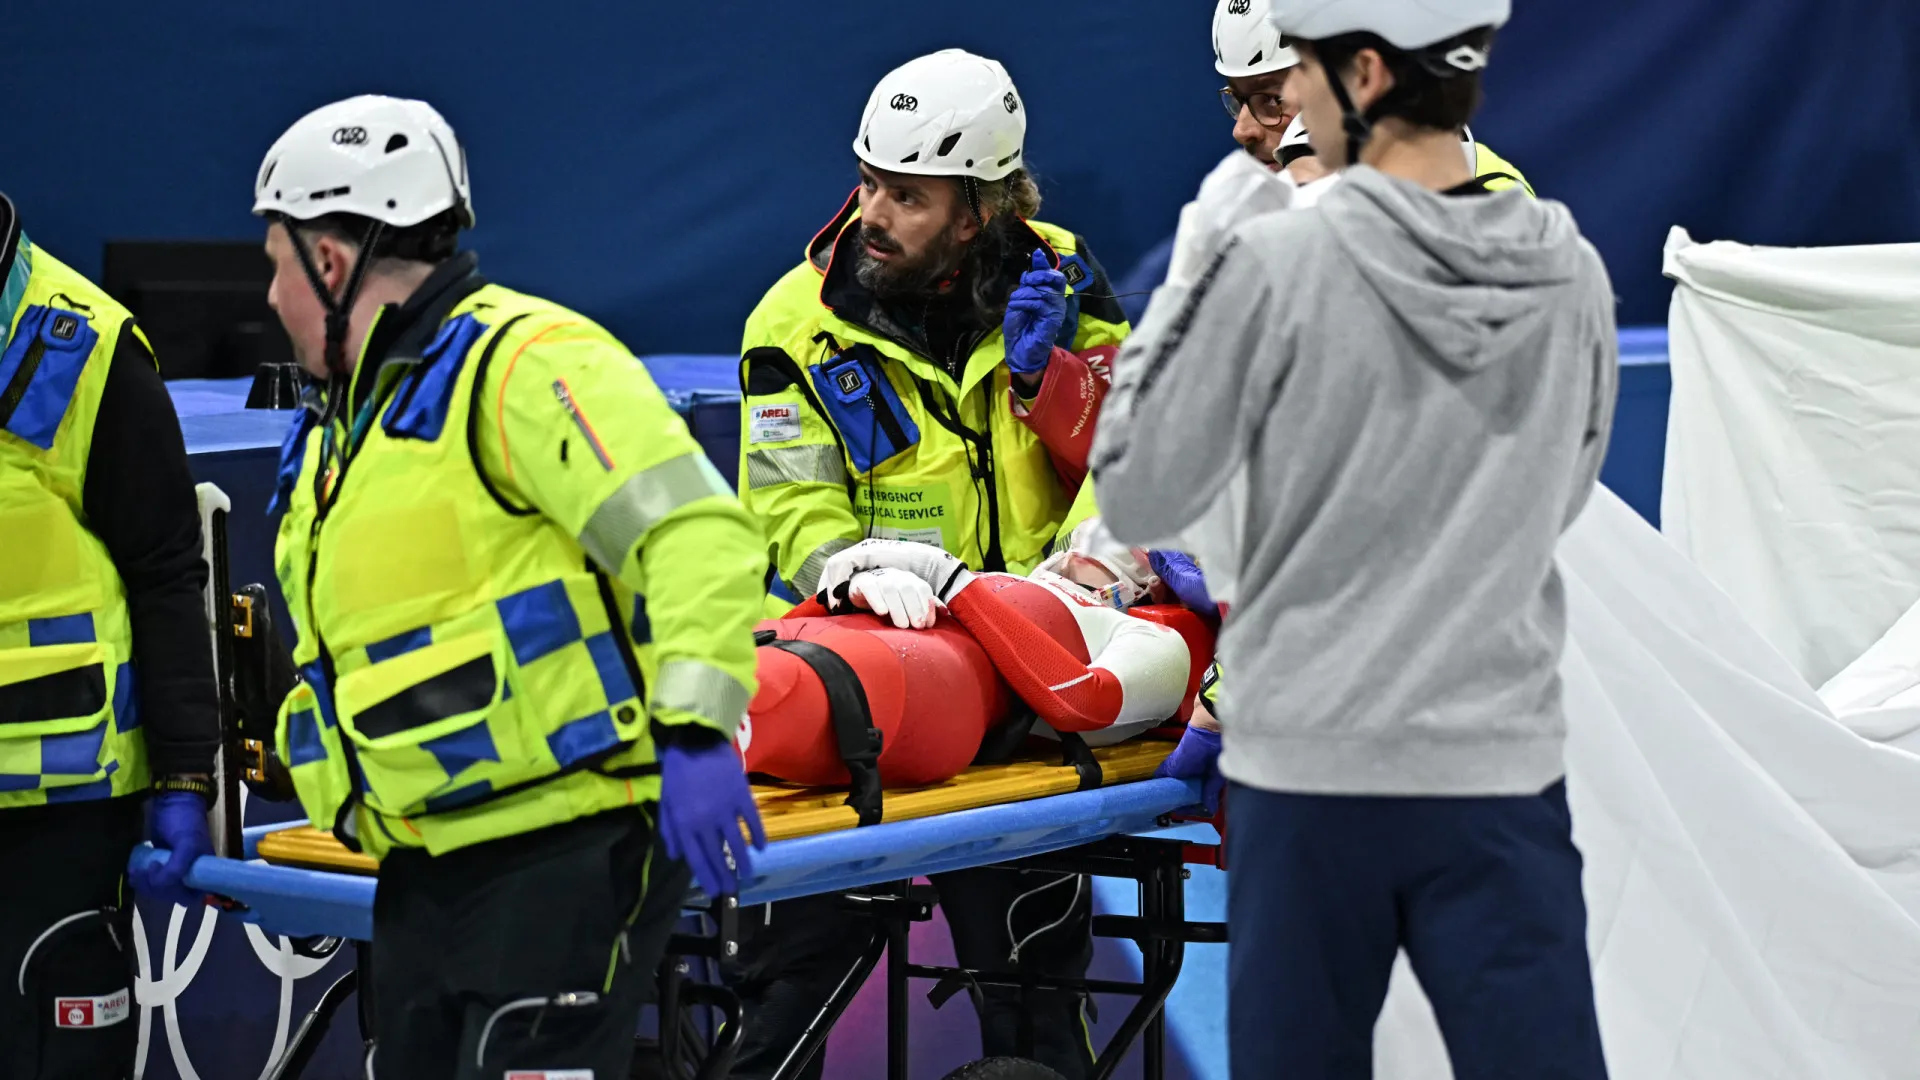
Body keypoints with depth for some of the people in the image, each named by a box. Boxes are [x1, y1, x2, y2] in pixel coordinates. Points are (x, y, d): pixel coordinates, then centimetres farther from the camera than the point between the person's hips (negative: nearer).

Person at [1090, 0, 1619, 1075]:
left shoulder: (1279, 266, -13)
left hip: (1311, 769, -2)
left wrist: (1179, 298, 6)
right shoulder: (1572, 275, -1)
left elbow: (1139, 500, -4)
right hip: (1504, 769, 3)